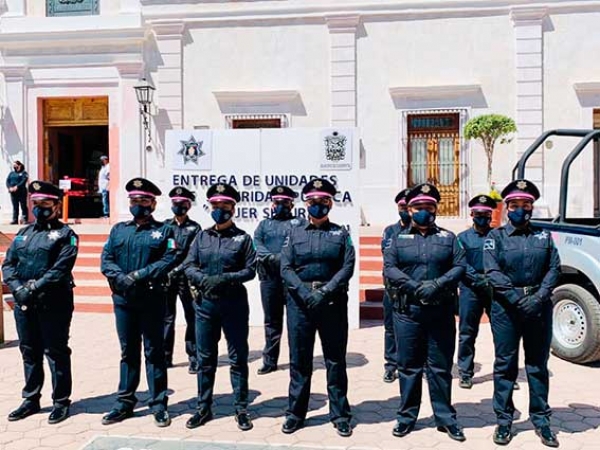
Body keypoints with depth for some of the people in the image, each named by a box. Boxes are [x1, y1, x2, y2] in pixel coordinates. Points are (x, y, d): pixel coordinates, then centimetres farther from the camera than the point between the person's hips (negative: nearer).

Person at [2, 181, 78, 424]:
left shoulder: (65, 235, -5)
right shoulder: (24, 233, 14)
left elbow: (61, 269, -16)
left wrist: (34, 288, -21)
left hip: (53, 304, -6)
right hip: (24, 303, 6)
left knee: (56, 353, 2)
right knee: (29, 352, 15)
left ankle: (61, 402, 14)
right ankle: (31, 400, 28)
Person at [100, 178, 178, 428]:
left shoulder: (163, 231, 2)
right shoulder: (118, 230, 13)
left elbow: (170, 260, -11)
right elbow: (106, 260, 5)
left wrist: (140, 275, -19)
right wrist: (120, 277, -14)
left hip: (152, 299, -3)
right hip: (123, 298, 4)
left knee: (154, 351, 3)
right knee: (128, 351, 12)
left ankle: (158, 405, 11)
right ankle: (125, 403, 21)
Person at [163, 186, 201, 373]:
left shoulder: (195, 228, 2)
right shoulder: (165, 226, 10)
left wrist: (178, 270, -14)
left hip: (186, 278, -3)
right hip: (166, 278, 3)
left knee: (191, 318, 0)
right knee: (166, 317, 9)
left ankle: (194, 358, 5)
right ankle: (165, 357, 18)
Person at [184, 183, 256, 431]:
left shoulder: (242, 238, 0)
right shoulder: (202, 236, 8)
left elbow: (251, 270, -5)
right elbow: (188, 266, 3)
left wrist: (225, 278, -18)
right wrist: (203, 279, -16)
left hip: (234, 304, -3)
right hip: (205, 303, 3)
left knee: (238, 358, 5)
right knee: (205, 359, 10)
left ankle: (241, 409, 16)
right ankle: (203, 408, 23)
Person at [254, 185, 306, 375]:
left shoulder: (300, 223, 10)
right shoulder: (264, 224, 19)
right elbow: (257, 243, 2)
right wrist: (270, 257, -16)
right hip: (269, 278, 3)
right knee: (271, 320, 8)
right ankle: (270, 361, 16)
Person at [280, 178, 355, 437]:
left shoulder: (341, 234, 6)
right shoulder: (295, 233, 8)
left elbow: (348, 267, -5)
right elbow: (285, 269, 0)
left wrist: (324, 292, -16)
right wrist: (305, 293, -15)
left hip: (333, 302, -1)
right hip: (299, 301, 1)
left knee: (335, 360, 6)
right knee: (299, 360, 7)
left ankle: (340, 414, 17)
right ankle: (295, 413, 19)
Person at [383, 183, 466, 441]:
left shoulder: (448, 238, 10)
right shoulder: (398, 239, 8)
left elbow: (460, 267, 0)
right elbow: (389, 269, -3)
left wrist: (438, 284, -16)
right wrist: (413, 286, -16)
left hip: (441, 312, 0)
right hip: (407, 311, 0)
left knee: (441, 367, 7)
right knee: (408, 366, 7)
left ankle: (445, 417, 18)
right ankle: (407, 417, 19)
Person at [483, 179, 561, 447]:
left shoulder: (543, 236, 11)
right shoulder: (496, 236, 2)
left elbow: (554, 268, 3)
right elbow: (492, 272, -8)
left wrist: (539, 297, -12)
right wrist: (518, 298, -17)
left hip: (539, 307, 3)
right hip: (505, 307, -2)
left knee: (538, 364, 10)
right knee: (505, 364, 4)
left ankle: (541, 420, 20)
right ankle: (504, 421, 14)